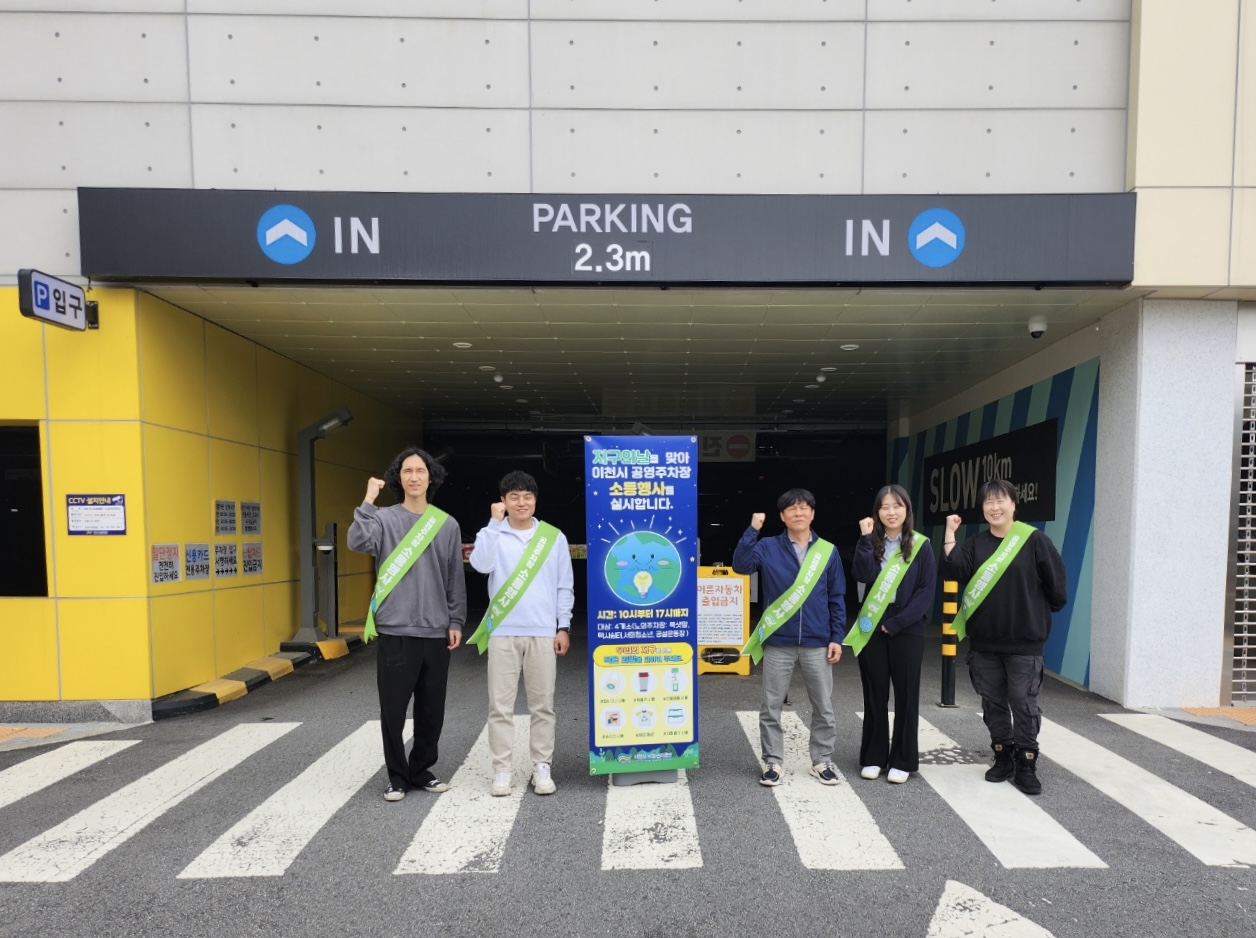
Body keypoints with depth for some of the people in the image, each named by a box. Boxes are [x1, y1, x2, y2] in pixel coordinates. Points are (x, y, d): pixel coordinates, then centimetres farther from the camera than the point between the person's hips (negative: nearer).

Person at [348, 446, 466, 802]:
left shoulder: (447, 524, 6)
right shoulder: (385, 518, -2)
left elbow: (455, 578, 8)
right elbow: (358, 542, -23)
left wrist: (456, 621, 6)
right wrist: (368, 501, -20)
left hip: (436, 632, 3)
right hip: (395, 631, -2)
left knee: (432, 709, 11)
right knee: (393, 709, 4)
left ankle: (421, 771, 29)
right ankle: (398, 777, 21)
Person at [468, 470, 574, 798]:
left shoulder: (554, 537, 6)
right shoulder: (494, 535, 3)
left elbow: (565, 587, 7)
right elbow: (481, 564, -18)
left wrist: (563, 627, 2)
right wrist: (495, 522, -14)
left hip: (543, 633, 1)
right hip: (503, 632, 0)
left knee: (542, 705, 7)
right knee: (500, 705, 4)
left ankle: (542, 767, 19)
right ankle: (501, 770, 14)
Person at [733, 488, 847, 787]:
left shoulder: (828, 551, 3)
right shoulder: (768, 547, -1)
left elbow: (837, 599, 6)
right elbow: (741, 564, -18)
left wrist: (837, 638, 0)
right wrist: (752, 530, -23)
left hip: (817, 644, 1)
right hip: (778, 644, -1)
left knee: (824, 708, 11)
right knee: (770, 708, 7)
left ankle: (822, 761, 28)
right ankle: (773, 762, 21)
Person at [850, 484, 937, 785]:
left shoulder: (921, 546, 1)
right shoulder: (871, 543, 6)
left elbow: (927, 591, -5)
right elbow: (863, 575, -13)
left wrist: (897, 622, -12)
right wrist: (866, 538, -17)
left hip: (907, 630, -1)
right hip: (872, 629, 2)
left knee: (906, 696, 6)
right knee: (875, 695, 8)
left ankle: (902, 760, 17)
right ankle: (873, 757, 19)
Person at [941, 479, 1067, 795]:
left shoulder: (1034, 540, -7)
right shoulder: (976, 544, 5)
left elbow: (1056, 581, -2)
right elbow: (955, 572, -9)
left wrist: (1041, 613, 8)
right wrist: (950, 536, -13)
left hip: (1024, 640, -4)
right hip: (983, 640, 4)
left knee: (1023, 703, 1)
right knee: (993, 702, 12)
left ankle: (1026, 765, 13)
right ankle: (1003, 757, 25)